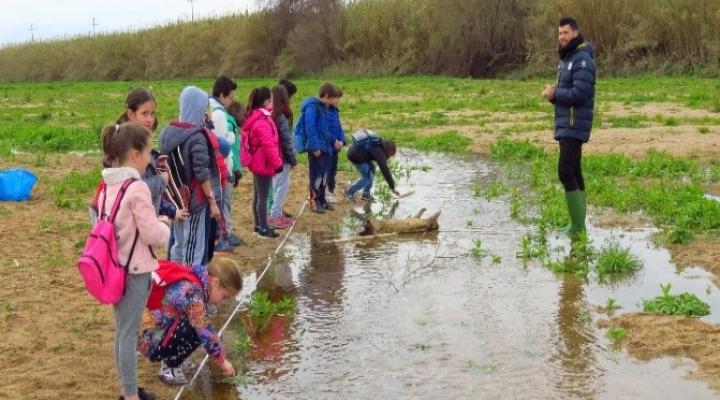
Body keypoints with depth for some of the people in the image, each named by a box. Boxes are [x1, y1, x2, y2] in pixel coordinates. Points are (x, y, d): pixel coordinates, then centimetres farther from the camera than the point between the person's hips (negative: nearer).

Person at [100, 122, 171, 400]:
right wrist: (165, 223, 2)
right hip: (134, 270, -8)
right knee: (129, 333, 1)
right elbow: (153, 234, -19)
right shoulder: (137, 188, -19)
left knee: (122, 330, 17)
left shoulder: (108, 186, 6)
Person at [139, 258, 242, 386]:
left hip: (159, 327, 9)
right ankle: (169, 369, -4)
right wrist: (221, 361, -12)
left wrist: (217, 354, 8)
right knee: (197, 329, -24)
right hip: (148, 338, -9)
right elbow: (206, 332, -25)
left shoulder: (191, 281, 2)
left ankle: (168, 358, 11)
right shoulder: (192, 292, -27)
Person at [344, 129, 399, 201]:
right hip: (356, 155, -10)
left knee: (371, 169, 15)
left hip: (354, 151, 10)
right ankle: (349, 192, 5)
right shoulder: (380, 153, -13)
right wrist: (393, 188, -8)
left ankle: (366, 194, 17)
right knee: (367, 177, -3)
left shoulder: (379, 145, 14)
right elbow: (385, 171, -13)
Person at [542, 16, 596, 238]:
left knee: (566, 171, -14)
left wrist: (555, 93, -10)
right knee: (574, 172, 10)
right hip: (566, 124, 10)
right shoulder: (566, 59, 18)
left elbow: (579, 93, -24)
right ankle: (578, 224, 13)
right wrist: (553, 93, 0)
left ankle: (577, 224, -10)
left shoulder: (583, 59, -14)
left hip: (574, 125, -10)